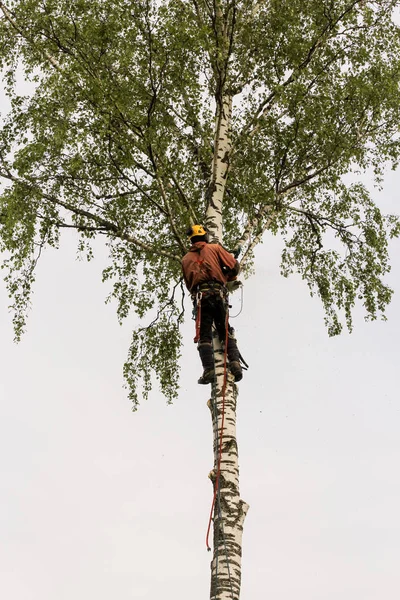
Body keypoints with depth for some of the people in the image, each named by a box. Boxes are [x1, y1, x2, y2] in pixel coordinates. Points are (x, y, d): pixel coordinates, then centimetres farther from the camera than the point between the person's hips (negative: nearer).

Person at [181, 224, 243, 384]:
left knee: (204, 335, -2)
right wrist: (228, 278, 25)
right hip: (218, 292, 0)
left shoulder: (186, 259, 21)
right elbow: (234, 265, 7)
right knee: (226, 332, 6)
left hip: (200, 295, 0)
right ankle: (235, 362, -12)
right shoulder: (215, 248, 14)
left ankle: (209, 370, -16)